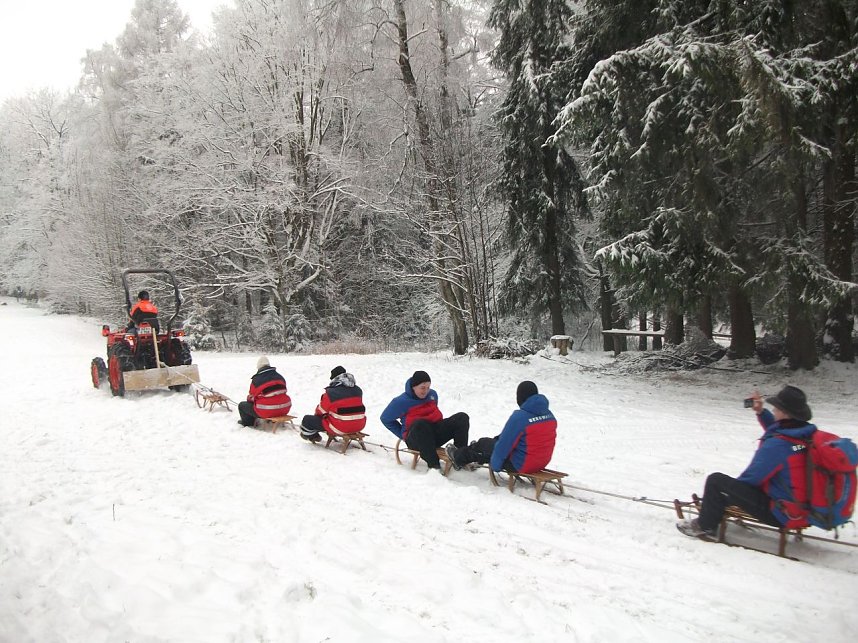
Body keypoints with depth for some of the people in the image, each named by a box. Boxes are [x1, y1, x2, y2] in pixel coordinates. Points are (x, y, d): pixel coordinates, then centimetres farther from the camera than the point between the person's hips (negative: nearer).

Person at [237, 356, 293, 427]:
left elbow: (251, 397, 3)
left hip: (267, 412, -6)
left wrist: (249, 398, 26)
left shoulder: (256, 380, -7)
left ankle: (247, 423, 34)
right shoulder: (280, 377, 9)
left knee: (242, 405, 16)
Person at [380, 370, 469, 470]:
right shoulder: (401, 401, -6)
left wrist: (440, 426, 16)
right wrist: (403, 435, 2)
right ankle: (434, 465, -43)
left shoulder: (432, 394, 12)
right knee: (421, 423, -42)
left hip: (436, 433, 6)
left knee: (462, 418, -14)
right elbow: (385, 419, 4)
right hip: (415, 440, -6)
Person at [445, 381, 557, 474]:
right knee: (496, 440, 26)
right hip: (542, 463, 7)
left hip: (520, 465, -7)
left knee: (484, 443, 15)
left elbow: (504, 445, -18)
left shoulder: (519, 417, -23)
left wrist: (495, 465, -2)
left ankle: (458, 458, 39)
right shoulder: (550, 416, -2)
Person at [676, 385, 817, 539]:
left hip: (780, 514, -8)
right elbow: (778, 429, 21)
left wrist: (735, 484, 4)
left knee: (716, 481, -3)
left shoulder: (777, 445, -27)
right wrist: (761, 412, 11)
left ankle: (705, 526, 12)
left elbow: (752, 477, -16)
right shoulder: (805, 433, -4)